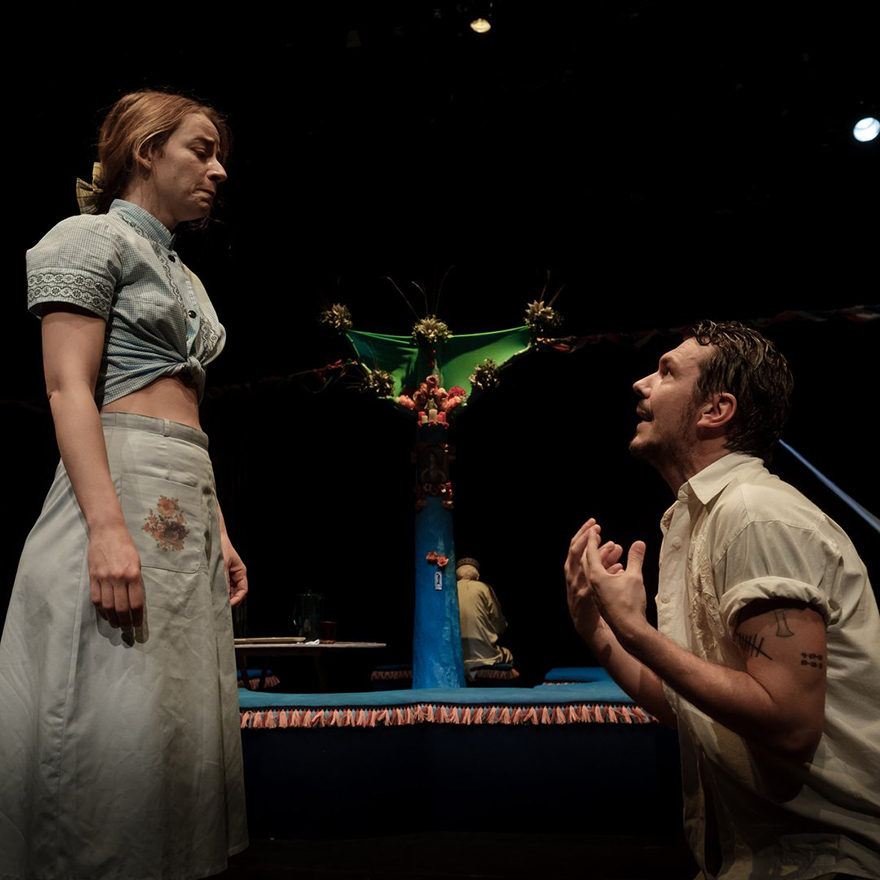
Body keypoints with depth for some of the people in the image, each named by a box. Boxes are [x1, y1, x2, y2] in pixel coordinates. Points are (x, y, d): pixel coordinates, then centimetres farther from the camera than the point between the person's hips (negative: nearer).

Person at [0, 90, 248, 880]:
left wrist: (218, 532, 14)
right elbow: (68, 387, -12)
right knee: (118, 718, -4)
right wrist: (108, 525, -23)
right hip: (121, 488, -8)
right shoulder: (92, 237, 0)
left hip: (188, 501, 9)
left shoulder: (181, 273, 23)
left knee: (177, 719, 11)